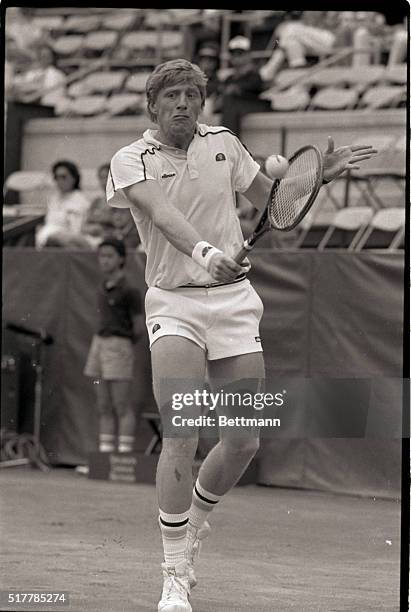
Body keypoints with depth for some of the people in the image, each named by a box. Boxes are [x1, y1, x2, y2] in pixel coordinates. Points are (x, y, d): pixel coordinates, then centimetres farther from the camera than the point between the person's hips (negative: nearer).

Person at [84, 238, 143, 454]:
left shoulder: (128, 291, -9)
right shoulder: (104, 288, 12)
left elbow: (138, 327, -5)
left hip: (119, 345, -7)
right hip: (99, 342, 7)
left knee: (122, 407, -5)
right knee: (104, 407, 7)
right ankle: (105, 455, 8)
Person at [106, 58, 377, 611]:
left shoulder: (223, 144, 8)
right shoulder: (131, 160, -4)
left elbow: (270, 198, 24)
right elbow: (163, 213, -25)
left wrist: (317, 175, 7)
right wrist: (203, 251, -43)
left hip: (234, 301, 4)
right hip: (174, 303, -4)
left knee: (244, 442, 0)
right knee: (181, 437, -18)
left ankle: (194, 518, 32)